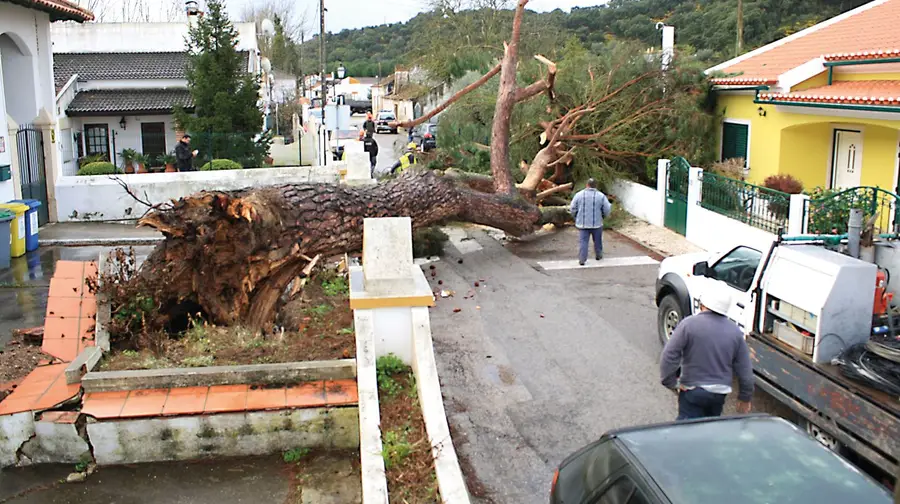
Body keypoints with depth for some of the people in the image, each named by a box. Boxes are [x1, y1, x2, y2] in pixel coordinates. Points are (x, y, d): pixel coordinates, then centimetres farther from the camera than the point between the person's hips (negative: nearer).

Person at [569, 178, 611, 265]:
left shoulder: (579, 195, -3)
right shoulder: (601, 196, -6)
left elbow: (572, 209, 0)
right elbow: (607, 210, -5)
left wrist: (576, 218, 16)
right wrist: (603, 216, 15)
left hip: (582, 223, 0)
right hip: (596, 223, 0)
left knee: (583, 241, 1)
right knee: (597, 240, 19)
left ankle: (582, 259, -5)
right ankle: (598, 255, 35)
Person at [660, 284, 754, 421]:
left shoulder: (689, 324, -13)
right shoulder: (735, 332, 0)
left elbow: (669, 356, -16)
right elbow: (745, 370, 4)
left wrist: (671, 383, -3)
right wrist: (745, 397, 15)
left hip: (692, 391, -4)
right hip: (720, 392, 4)